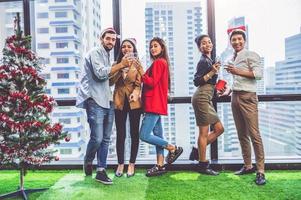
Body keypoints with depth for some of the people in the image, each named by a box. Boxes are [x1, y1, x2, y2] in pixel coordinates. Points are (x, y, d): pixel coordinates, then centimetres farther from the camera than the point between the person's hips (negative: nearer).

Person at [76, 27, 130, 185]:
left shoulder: (107, 55, 22)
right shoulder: (95, 52, -4)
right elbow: (100, 73, -18)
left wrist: (120, 70, 14)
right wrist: (121, 65, -12)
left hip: (107, 101, 8)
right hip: (95, 101, -8)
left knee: (105, 139, 6)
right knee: (97, 138, -10)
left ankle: (101, 171, 13)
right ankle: (88, 161, 18)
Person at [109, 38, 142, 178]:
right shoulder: (116, 64, 11)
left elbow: (139, 83, -2)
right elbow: (111, 81, -3)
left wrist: (136, 93, -22)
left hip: (134, 102, -1)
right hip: (119, 101, 2)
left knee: (134, 133, 4)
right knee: (120, 134, 4)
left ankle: (132, 164, 14)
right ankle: (120, 164, 15)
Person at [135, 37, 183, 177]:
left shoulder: (158, 62, -9)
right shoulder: (161, 62, 20)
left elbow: (152, 83, -16)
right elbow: (151, 82, 13)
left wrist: (141, 72, -13)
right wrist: (142, 73, 4)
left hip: (155, 105, -10)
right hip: (155, 104, 10)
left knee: (144, 136, -11)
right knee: (157, 135, 9)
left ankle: (173, 148, 1)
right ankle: (160, 166, 14)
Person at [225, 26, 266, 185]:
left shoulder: (251, 55, -1)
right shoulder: (234, 58, 18)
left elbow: (259, 74, -13)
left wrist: (238, 72, -19)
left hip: (248, 97, -7)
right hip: (235, 97, 7)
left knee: (254, 134, -9)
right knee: (242, 134, 9)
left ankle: (260, 171, -5)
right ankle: (248, 166, 18)